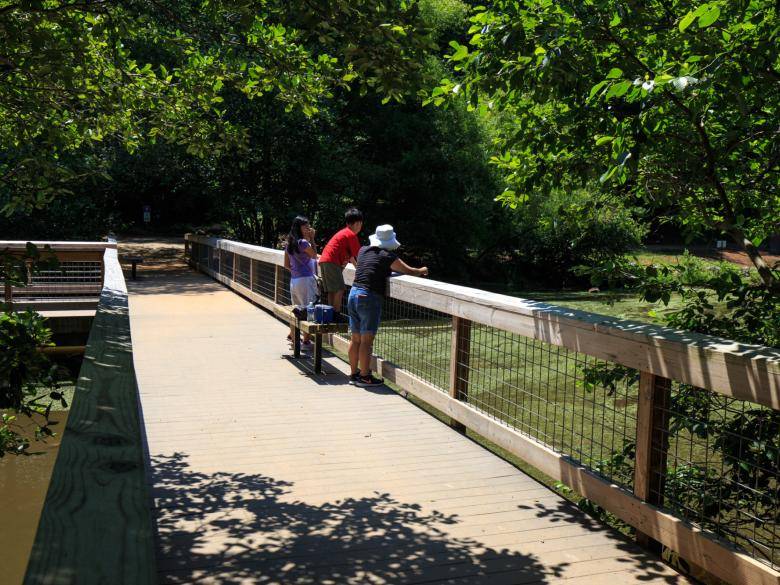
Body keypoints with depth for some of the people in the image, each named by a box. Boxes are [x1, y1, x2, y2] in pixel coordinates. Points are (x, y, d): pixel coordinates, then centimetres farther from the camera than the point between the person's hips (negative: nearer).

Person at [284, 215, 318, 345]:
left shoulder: (289, 243, 10)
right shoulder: (303, 242, -14)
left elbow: (286, 264, 14)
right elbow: (314, 255, -1)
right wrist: (312, 239, -1)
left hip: (293, 280, 8)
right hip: (306, 279, -8)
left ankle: (292, 335, 30)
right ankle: (306, 339, 2)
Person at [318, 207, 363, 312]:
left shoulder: (343, 232, 25)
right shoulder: (352, 235, -5)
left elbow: (350, 256, 32)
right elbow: (358, 256, -3)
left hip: (323, 261, 10)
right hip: (332, 262, -10)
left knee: (331, 291, 11)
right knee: (339, 290, -10)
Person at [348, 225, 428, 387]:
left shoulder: (363, 250, 11)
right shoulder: (388, 256, -7)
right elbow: (409, 271, -1)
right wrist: (422, 271, 18)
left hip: (353, 294, 7)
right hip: (369, 298, -7)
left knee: (355, 338, 13)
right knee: (366, 340, -2)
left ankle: (354, 374, 20)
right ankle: (364, 376, 3)